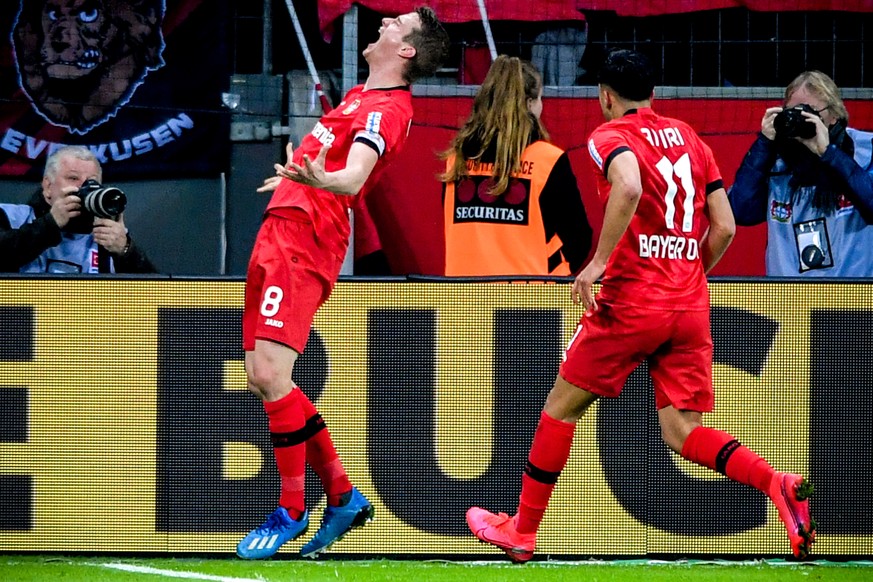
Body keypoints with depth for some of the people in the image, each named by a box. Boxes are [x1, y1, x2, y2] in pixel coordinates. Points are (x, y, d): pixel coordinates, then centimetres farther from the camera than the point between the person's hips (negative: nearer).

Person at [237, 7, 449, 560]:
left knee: (270, 373, -18)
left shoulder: (387, 109, -10)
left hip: (302, 241, -10)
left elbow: (353, 176, -27)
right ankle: (343, 496, 16)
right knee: (265, 379, 9)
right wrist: (292, 175, 54)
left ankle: (291, 512, -8)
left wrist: (319, 178, -48)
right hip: (281, 230, 10)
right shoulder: (362, 95, 19)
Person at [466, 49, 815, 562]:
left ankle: (522, 532, 17)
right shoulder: (689, 138, 16)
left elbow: (629, 186, -25)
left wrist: (598, 263, -21)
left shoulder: (611, 136, -2)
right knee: (681, 432, 4)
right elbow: (724, 227, 13)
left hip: (632, 299, -5)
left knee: (562, 405, 11)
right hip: (691, 308, 5)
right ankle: (778, 485, -21)